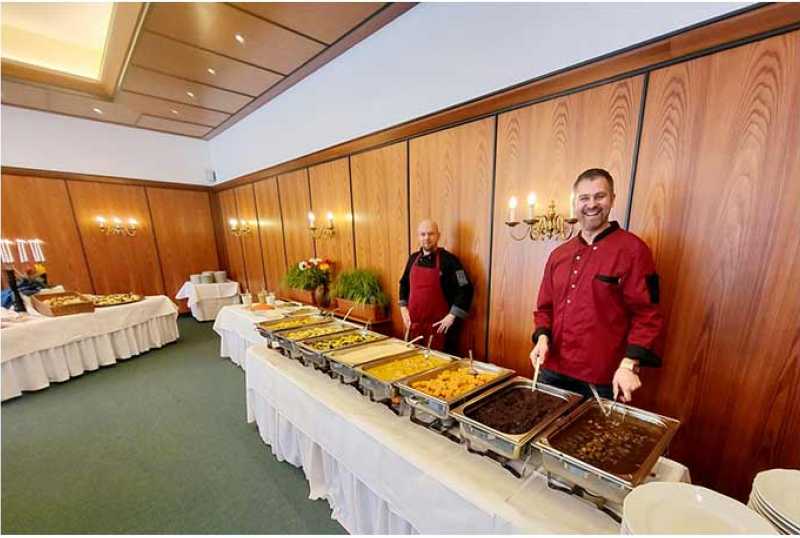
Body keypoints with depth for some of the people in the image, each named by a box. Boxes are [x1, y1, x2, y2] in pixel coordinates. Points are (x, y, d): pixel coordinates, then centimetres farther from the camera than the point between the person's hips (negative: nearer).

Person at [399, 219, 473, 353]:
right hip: (414, 324, 5)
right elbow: (404, 283, 19)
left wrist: (451, 316, -15)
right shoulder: (413, 258, 7)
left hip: (439, 325, -5)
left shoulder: (449, 260, -10)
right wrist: (404, 308, 10)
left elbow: (465, 290, -12)